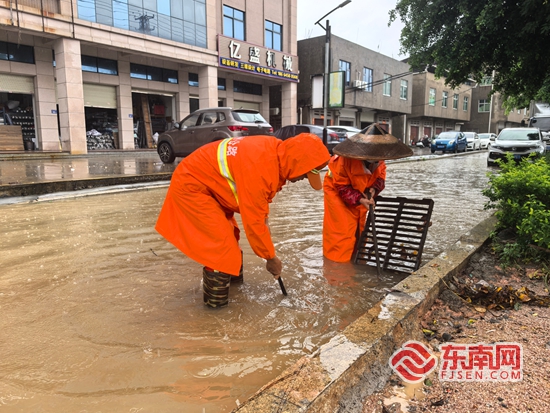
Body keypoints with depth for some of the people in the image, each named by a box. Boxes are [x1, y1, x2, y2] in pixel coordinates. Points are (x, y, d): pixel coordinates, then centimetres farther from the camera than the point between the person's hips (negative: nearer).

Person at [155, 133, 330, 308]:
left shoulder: (275, 152, -7)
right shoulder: (259, 168, -35)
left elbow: (259, 198, 10)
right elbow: (253, 222, -28)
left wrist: (264, 222, 5)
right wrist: (271, 257, -15)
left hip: (204, 181, 10)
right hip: (190, 186, -10)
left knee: (229, 234, 19)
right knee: (222, 243, -9)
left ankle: (232, 277, 39)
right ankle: (216, 300, 8)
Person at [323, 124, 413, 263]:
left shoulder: (379, 160, -19)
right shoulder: (345, 159, -36)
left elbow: (380, 177, -3)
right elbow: (342, 187, -26)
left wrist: (373, 189, -25)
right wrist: (359, 199, -35)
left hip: (361, 194, 6)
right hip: (336, 191, -6)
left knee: (359, 226, 14)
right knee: (342, 228, -5)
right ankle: (338, 257, 10)